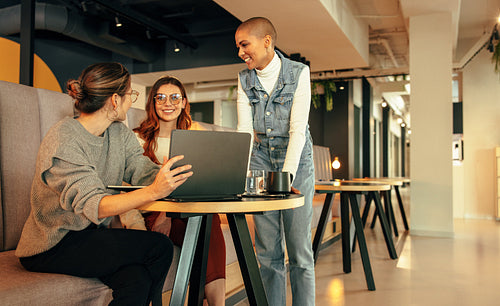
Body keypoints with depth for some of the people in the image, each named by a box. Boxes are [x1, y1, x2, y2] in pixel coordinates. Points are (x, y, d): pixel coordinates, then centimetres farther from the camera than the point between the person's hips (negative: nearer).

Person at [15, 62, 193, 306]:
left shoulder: (120, 133, 5)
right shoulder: (63, 141, -19)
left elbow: (144, 172, -8)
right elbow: (93, 207, -30)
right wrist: (153, 192, -44)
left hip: (91, 237, 6)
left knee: (137, 278, -24)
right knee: (159, 247, -20)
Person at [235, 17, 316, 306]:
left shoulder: (298, 72, -8)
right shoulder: (244, 79, 3)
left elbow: (297, 129, -15)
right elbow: (244, 130, -6)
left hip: (297, 161, -3)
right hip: (261, 161, 3)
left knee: (300, 248, -1)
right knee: (268, 249, 5)